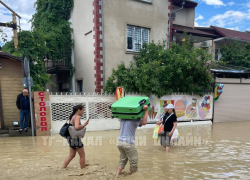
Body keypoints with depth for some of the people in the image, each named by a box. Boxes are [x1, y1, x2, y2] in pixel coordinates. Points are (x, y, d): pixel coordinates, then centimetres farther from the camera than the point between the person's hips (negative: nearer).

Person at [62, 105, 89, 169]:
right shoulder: (77, 117, -15)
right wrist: (84, 125, -18)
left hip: (71, 138, 9)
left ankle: (63, 168, 21)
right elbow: (77, 127, -30)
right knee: (82, 155, 6)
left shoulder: (73, 116, 12)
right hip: (75, 138, -9)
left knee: (72, 155, 19)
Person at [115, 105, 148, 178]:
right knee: (133, 161, 8)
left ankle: (116, 176, 14)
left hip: (120, 142, 7)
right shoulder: (135, 119, -10)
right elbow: (144, 122, -25)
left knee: (122, 160, 17)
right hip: (128, 143, -7)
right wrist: (146, 111, -20)